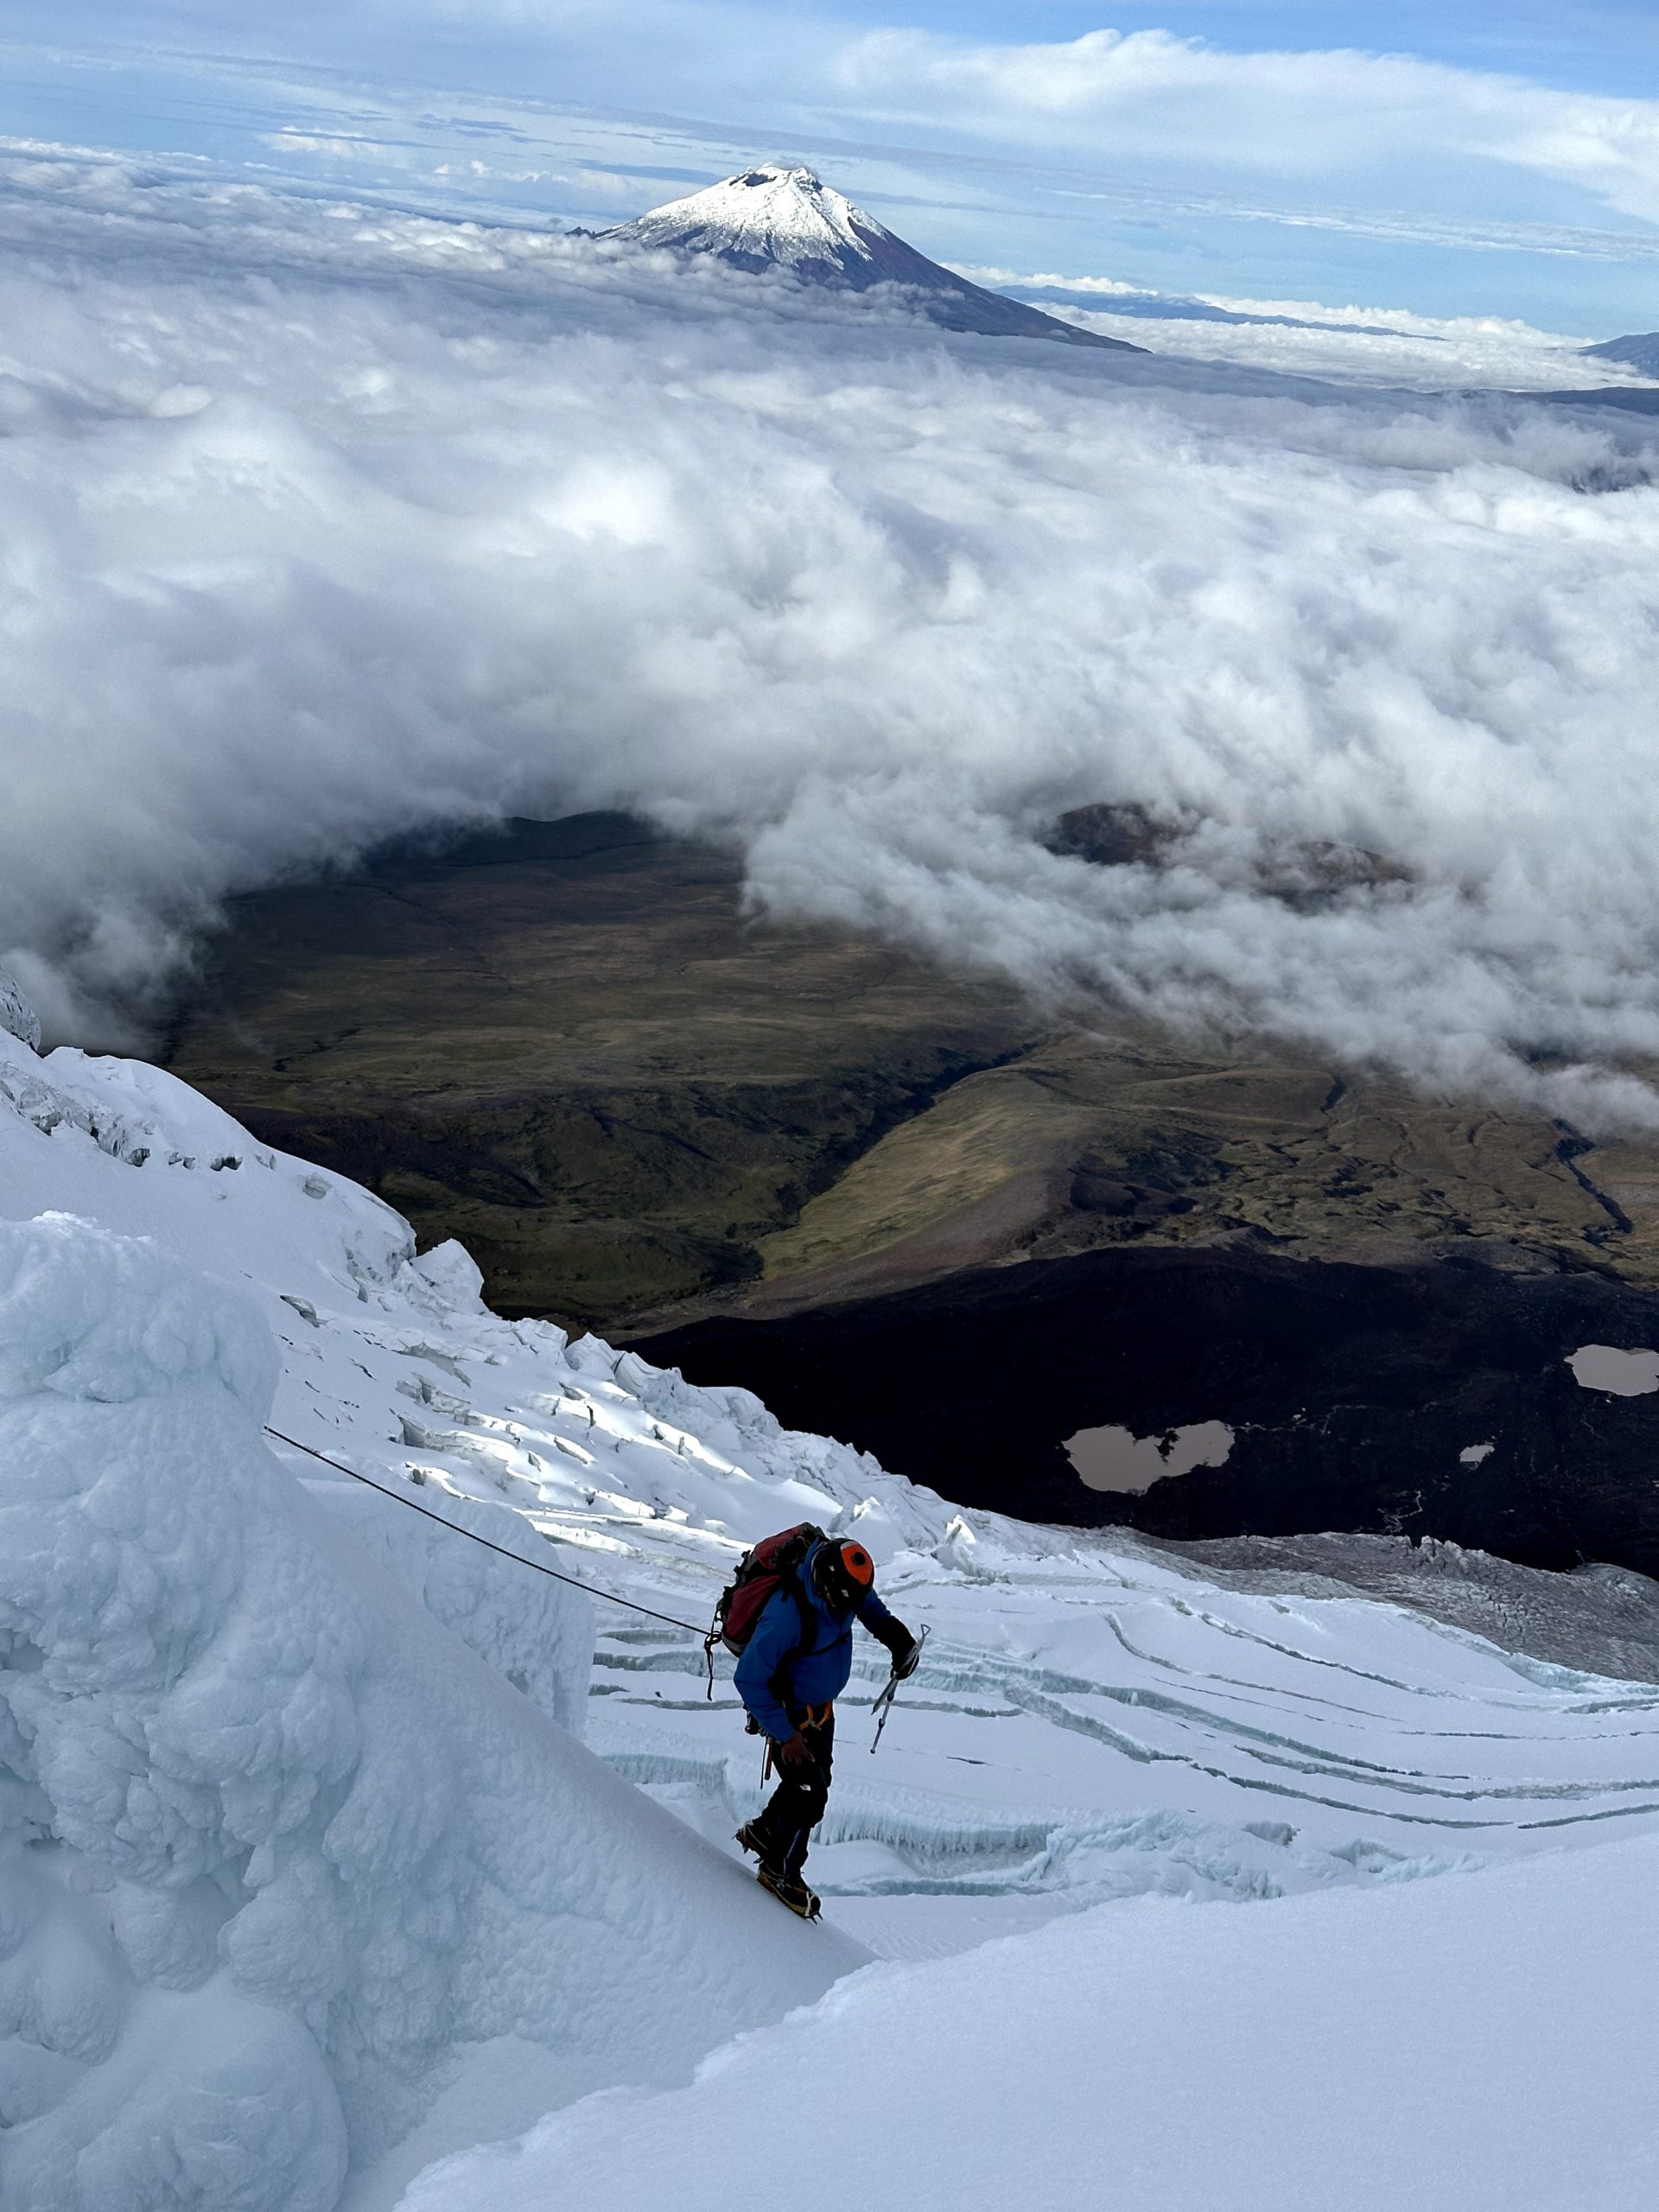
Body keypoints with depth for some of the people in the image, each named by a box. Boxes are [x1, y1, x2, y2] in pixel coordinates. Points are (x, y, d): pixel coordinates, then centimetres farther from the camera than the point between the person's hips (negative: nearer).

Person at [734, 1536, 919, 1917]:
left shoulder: (845, 1585, -16)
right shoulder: (788, 1614, -38)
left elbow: (870, 1605, 11)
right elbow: (749, 1679, -32)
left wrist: (896, 1637, -5)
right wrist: (784, 1735, -27)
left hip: (821, 1709, 8)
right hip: (788, 1712, -8)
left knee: (816, 1782, 21)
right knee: (809, 1795, -4)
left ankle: (762, 1831, 44)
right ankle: (780, 1872, 20)